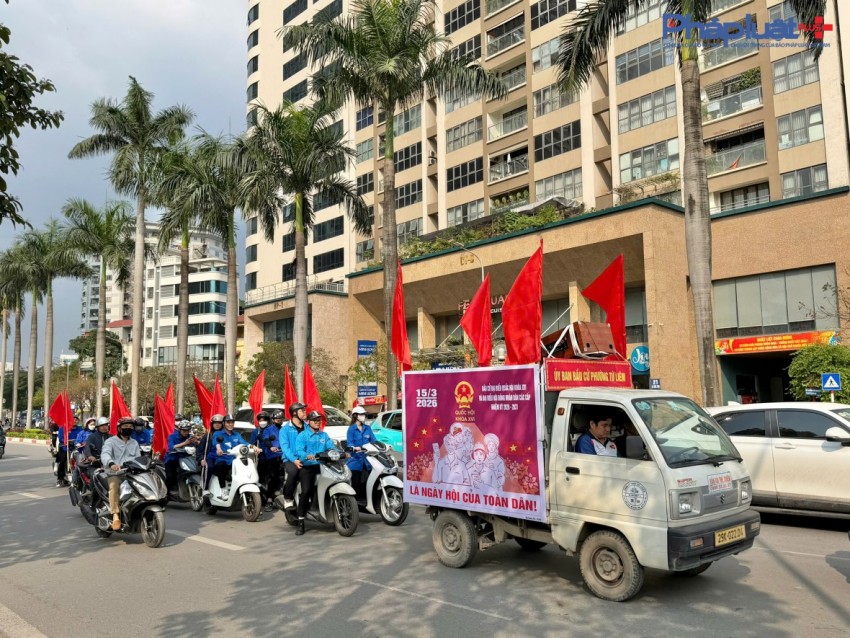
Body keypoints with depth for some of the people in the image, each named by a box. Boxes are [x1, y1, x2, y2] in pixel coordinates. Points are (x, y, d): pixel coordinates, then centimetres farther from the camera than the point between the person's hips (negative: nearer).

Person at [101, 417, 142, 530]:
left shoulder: (134, 443, 23)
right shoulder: (111, 441, 6)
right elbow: (105, 454, -14)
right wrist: (111, 463, -37)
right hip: (115, 473, -4)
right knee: (114, 486, -35)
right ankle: (116, 516, -37)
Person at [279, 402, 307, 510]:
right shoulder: (285, 429, 5)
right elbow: (285, 446, -7)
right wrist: (294, 460, -22)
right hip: (290, 459, -3)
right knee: (293, 471, -35)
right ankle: (288, 498, -14)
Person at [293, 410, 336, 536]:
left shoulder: (324, 435, 19)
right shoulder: (302, 435, 3)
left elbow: (331, 447, 7)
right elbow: (299, 450, -12)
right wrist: (307, 456, -34)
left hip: (322, 466, 5)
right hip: (307, 467, -5)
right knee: (306, 491, -18)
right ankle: (300, 522, -13)